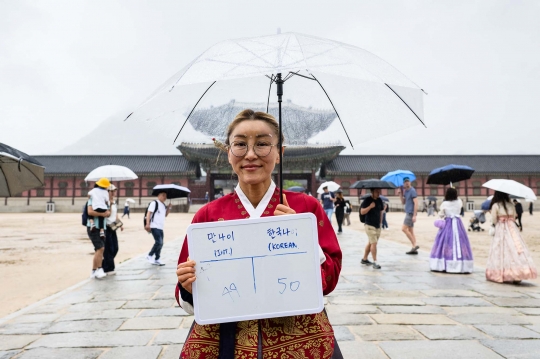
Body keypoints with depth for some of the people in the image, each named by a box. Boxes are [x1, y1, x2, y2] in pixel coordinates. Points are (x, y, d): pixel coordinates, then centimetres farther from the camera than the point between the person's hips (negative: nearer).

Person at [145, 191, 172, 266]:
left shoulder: (164, 205, 17)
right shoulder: (154, 203, -7)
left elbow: (166, 214, 22)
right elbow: (149, 213, -12)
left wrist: (169, 207, 6)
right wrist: (147, 224, -21)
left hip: (160, 227, 8)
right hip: (154, 226, -8)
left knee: (160, 244, 9)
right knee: (158, 242, -16)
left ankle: (157, 259, 19)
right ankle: (150, 256, 1)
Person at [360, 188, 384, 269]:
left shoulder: (379, 200, 8)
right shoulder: (367, 200, -9)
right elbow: (362, 212, -13)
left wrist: (380, 222, 15)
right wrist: (370, 206, -22)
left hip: (377, 226, 7)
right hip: (369, 225, -6)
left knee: (370, 243, 14)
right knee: (374, 243, -11)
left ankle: (364, 259, 27)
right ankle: (375, 262, -6)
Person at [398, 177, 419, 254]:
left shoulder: (412, 191, -12)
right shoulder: (405, 191, 15)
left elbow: (416, 203, -17)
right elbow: (403, 202, 17)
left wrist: (414, 215, -22)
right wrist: (400, 194, 2)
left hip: (411, 213, -9)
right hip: (408, 213, 9)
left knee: (404, 229, -13)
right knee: (410, 231, 9)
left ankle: (414, 245, -11)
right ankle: (414, 249, 11)